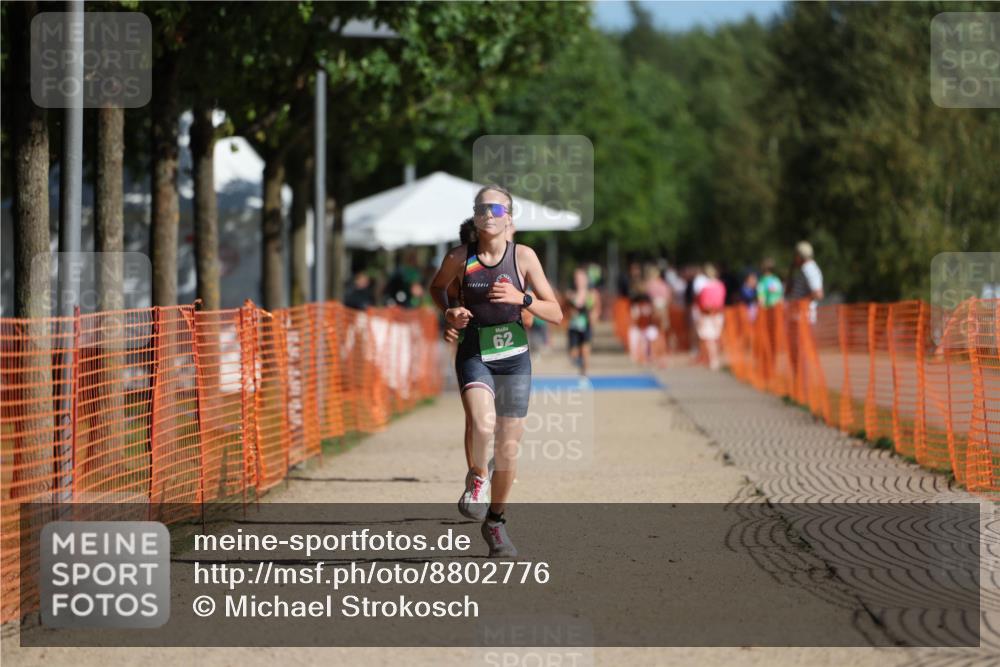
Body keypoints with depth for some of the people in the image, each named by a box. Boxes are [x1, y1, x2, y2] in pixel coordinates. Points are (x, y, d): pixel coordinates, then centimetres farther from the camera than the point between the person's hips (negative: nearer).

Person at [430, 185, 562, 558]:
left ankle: (495, 521, 28)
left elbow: (556, 314, -5)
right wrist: (448, 312, -4)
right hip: (474, 356, -1)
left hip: (514, 358, 1)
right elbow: (437, 286, 17)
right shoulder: (459, 258, -6)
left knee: (508, 449, 6)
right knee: (483, 425, -30)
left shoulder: (523, 256, -6)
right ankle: (477, 477, 2)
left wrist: (521, 299, -22)